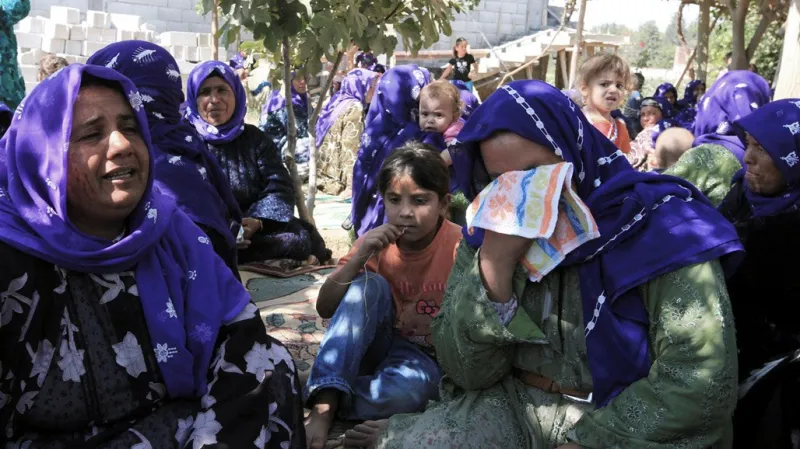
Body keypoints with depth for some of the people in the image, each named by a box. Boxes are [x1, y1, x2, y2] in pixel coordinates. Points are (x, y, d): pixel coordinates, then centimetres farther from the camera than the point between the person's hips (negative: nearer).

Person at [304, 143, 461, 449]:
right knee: (369, 285, -26)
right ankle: (323, 405, -29)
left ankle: (323, 407, -13)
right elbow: (325, 309, -11)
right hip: (376, 345, 3)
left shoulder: (461, 247, -15)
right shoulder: (377, 242, -4)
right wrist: (360, 256, -22)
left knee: (405, 390, -38)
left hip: (428, 357, -3)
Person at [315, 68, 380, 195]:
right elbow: (350, 150, -19)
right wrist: (351, 186, -21)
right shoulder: (355, 108, -12)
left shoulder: (338, 102, 14)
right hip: (337, 180, -9)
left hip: (324, 174, 9)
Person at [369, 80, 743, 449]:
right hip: (512, 413, 3)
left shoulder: (655, 223, -11)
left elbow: (702, 380, -17)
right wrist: (494, 264, -17)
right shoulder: (487, 233, 2)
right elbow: (466, 371, -4)